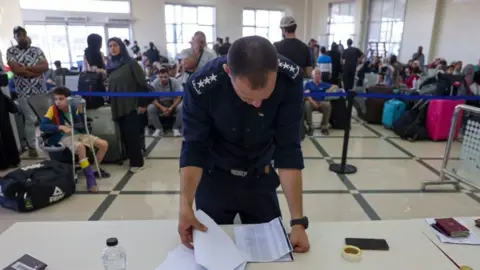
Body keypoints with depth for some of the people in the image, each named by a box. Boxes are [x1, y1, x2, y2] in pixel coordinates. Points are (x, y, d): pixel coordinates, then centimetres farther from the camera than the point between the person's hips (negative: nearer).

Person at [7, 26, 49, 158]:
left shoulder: (37, 50, 8)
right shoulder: (11, 51, 1)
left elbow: (45, 66, -5)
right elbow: (16, 69, -12)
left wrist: (26, 68, -13)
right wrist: (36, 71, -10)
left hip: (41, 90, 3)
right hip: (24, 91, -3)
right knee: (31, 119, -2)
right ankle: (31, 146, 12)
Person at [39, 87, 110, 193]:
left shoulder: (74, 108, -1)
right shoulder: (53, 109, -9)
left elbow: (83, 128, -4)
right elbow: (42, 126, -19)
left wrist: (80, 111, -16)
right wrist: (61, 127, -27)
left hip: (79, 134, 5)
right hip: (64, 137, -5)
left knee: (104, 144, -7)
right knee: (80, 146, -38)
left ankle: (95, 169, 13)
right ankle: (90, 177, -29)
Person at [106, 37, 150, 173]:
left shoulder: (131, 63, -5)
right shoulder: (110, 66, 12)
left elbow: (142, 84, -9)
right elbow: (110, 87, 17)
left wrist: (143, 103, -14)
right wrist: (111, 105, 13)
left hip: (132, 105, -6)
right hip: (118, 106, 6)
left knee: (132, 134, -5)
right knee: (124, 134, 8)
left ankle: (137, 162, 4)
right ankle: (132, 159, 20)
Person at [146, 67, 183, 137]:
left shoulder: (175, 82, -19)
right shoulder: (155, 83, -16)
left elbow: (179, 97, -17)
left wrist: (171, 108, -30)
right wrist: (162, 108, -29)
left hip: (173, 104, -1)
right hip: (160, 104, 1)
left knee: (181, 108, -31)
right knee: (150, 108, -27)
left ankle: (176, 128, -12)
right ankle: (159, 129, -10)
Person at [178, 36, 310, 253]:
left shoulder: (289, 79, -26)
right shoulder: (202, 86, -29)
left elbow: (288, 149, -22)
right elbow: (194, 148, -21)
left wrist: (298, 220, -24)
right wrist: (185, 205, -36)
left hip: (260, 178, 2)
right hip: (214, 179, -1)